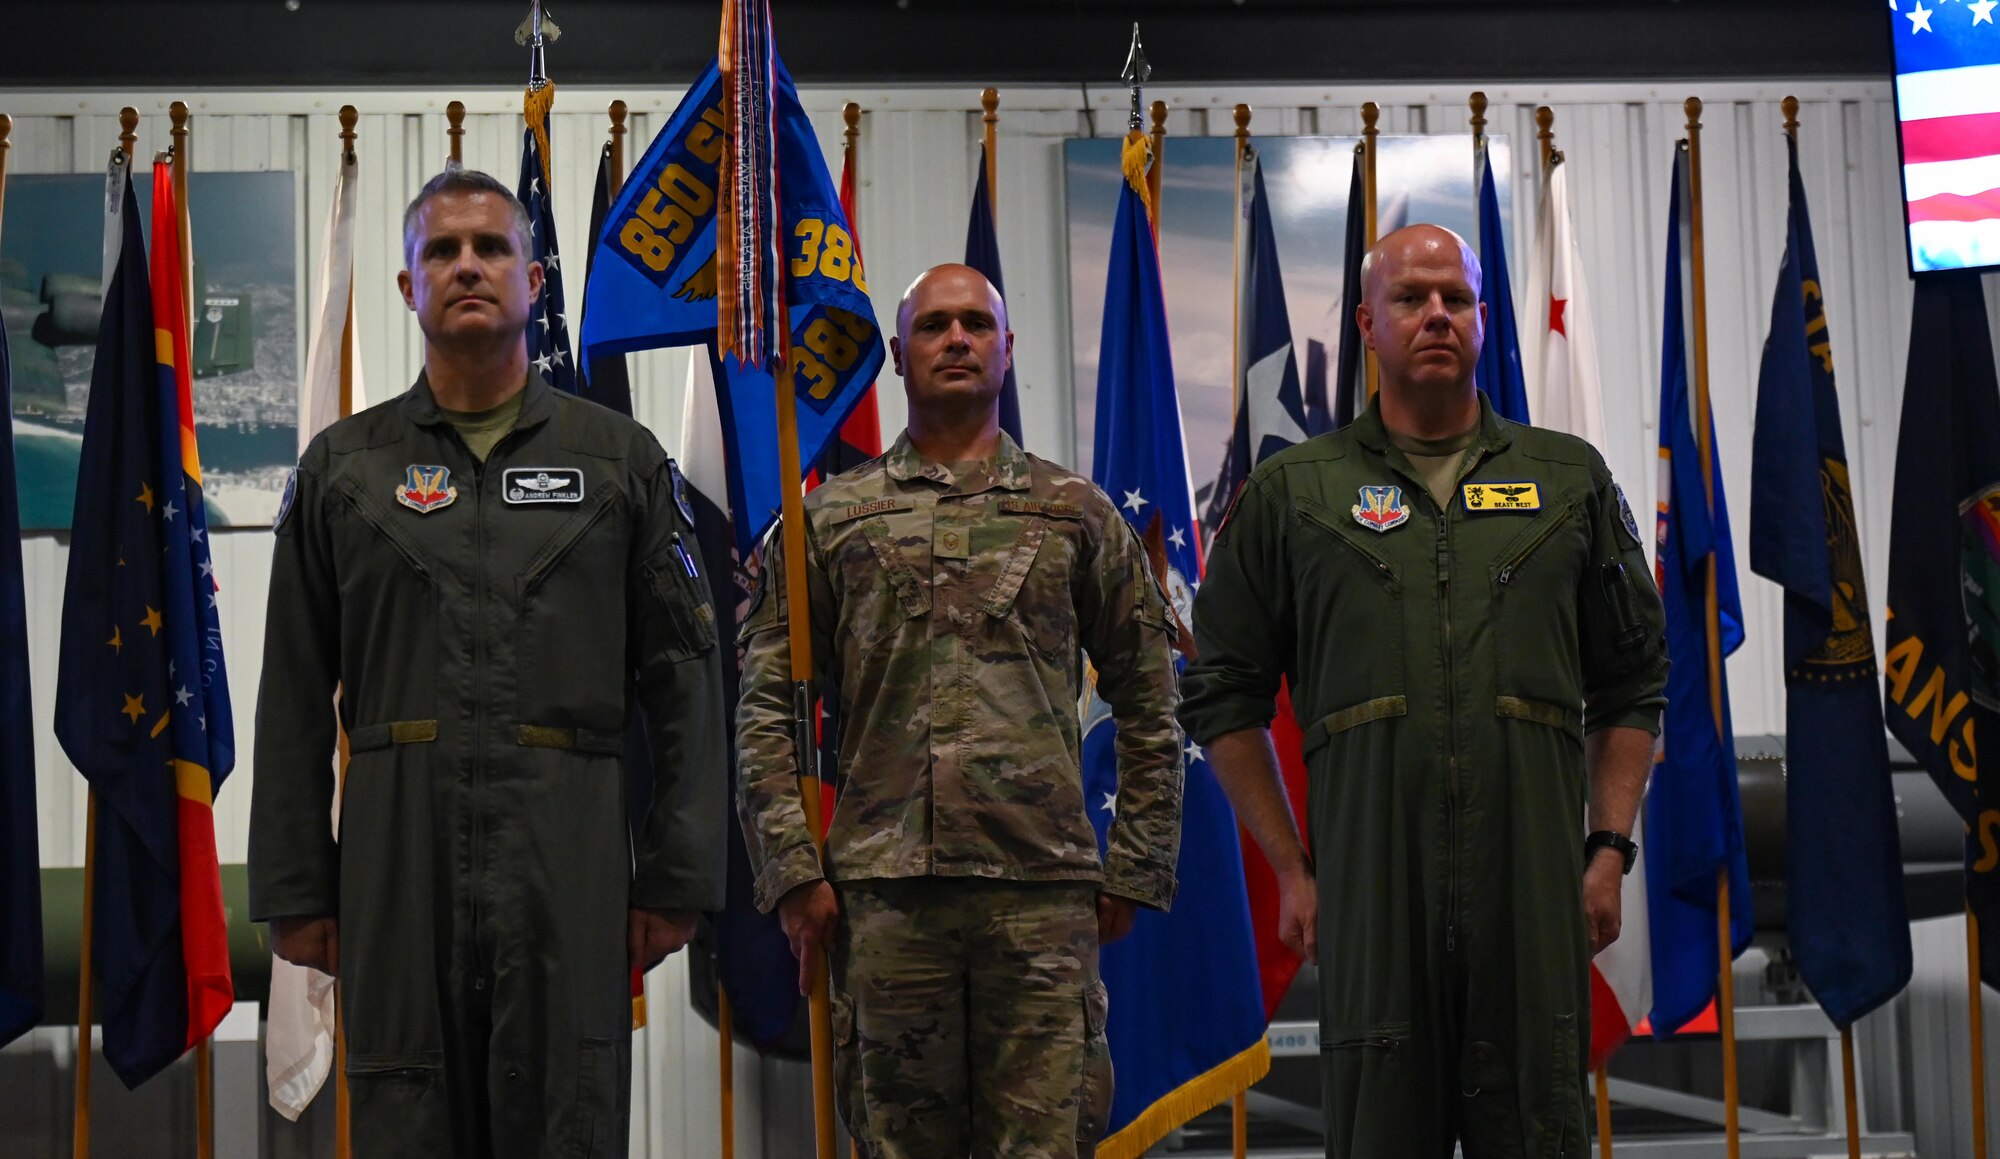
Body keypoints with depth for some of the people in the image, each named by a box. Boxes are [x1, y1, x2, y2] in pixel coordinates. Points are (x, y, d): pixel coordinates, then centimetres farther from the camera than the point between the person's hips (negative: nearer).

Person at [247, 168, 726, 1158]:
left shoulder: (622, 458, 9)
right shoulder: (342, 466, 11)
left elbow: (681, 678, 6)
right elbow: (295, 699, 10)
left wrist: (677, 877, -1)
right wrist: (293, 889, 3)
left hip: (568, 855, -1)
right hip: (397, 859, 1)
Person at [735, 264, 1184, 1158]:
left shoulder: (1077, 512, 13)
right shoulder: (832, 516, 12)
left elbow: (1148, 706, 14)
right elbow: (766, 706, 8)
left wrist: (1134, 870, 8)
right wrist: (793, 872, -1)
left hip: (1044, 883, 0)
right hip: (884, 888, 0)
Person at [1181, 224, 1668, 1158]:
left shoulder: (1570, 479, 13)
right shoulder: (1293, 493, 9)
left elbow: (1632, 684, 15)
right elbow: (1225, 697, 10)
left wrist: (1610, 849, 5)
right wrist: (1291, 869, 3)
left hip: (1534, 891, 1)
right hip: (1367, 894, -1)